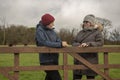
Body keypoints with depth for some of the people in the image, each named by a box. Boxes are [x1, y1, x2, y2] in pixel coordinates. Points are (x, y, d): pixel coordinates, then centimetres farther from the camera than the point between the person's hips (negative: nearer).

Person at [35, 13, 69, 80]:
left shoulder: (51, 30, 9)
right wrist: (60, 44, -27)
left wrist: (62, 43, -16)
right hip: (46, 60, -7)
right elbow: (45, 43, -23)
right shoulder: (40, 31, -11)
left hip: (54, 59, 7)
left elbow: (58, 40, 8)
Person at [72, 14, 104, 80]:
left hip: (90, 60, -4)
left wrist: (88, 44, -25)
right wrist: (78, 45, -12)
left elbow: (100, 42, -12)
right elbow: (74, 43, 12)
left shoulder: (97, 32, 1)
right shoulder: (80, 32, 15)